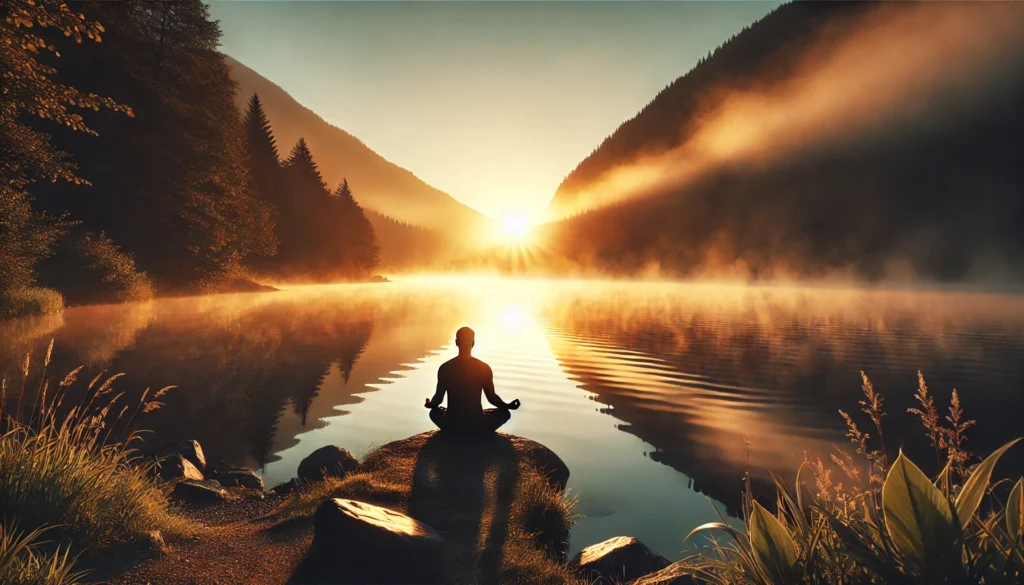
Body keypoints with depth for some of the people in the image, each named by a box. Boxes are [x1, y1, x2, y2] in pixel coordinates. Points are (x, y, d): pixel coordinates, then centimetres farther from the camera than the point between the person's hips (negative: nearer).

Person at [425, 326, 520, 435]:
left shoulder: (444, 368, -5)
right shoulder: (484, 368, -8)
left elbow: (438, 398, 0)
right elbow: (491, 397, -3)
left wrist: (430, 404, 22)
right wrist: (508, 405, 14)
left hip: (452, 425, 2)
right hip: (477, 425, -1)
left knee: (434, 411, 34)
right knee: (505, 413, 24)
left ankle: (453, 433, 17)